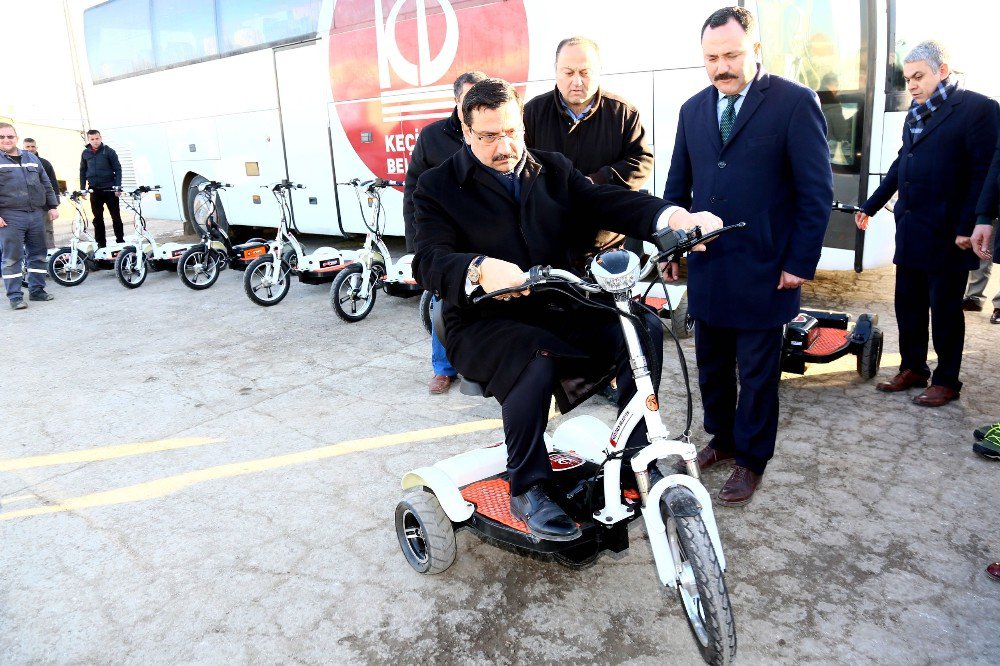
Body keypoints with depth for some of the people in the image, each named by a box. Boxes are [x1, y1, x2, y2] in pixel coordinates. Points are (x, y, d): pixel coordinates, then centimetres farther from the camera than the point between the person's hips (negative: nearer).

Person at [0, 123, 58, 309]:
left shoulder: (32, 159, 16)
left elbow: (46, 184, 19)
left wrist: (52, 206, 11)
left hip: (37, 214, 4)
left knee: (38, 254, 8)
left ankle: (37, 290, 18)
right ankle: (15, 296, 2)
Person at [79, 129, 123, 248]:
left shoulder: (108, 151, -3)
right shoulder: (86, 153, 7)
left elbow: (117, 169, -3)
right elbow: (83, 171, 13)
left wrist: (118, 188, -11)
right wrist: (82, 189, 6)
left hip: (109, 189, -3)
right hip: (95, 190, 3)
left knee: (116, 216, 2)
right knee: (97, 219, 5)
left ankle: (120, 240, 12)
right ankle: (101, 244, 10)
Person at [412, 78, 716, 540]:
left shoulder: (553, 170, 13)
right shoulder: (439, 186, 1)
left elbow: (606, 203, -3)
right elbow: (430, 261, -15)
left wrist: (675, 217, -23)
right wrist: (479, 268, -38)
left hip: (557, 310, 5)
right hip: (484, 321, -4)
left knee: (644, 327, -19)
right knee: (535, 364, -36)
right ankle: (528, 491, -14)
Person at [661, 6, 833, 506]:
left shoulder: (795, 102, -7)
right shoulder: (693, 109, 9)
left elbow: (817, 191, -7)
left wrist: (800, 263, -10)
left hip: (763, 271, -4)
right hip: (706, 268, 5)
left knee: (757, 371, 8)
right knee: (711, 365, 15)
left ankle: (751, 459, 24)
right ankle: (722, 438, 34)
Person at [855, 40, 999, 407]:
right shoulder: (916, 113, 12)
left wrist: (968, 227, -17)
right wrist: (871, 206, 19)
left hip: (947, 235, -7)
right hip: (910, 230, 7)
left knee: (945, 308, 4)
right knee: (908, 303, 12)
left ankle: (946, 380, 17)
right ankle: (912, 368, 26)